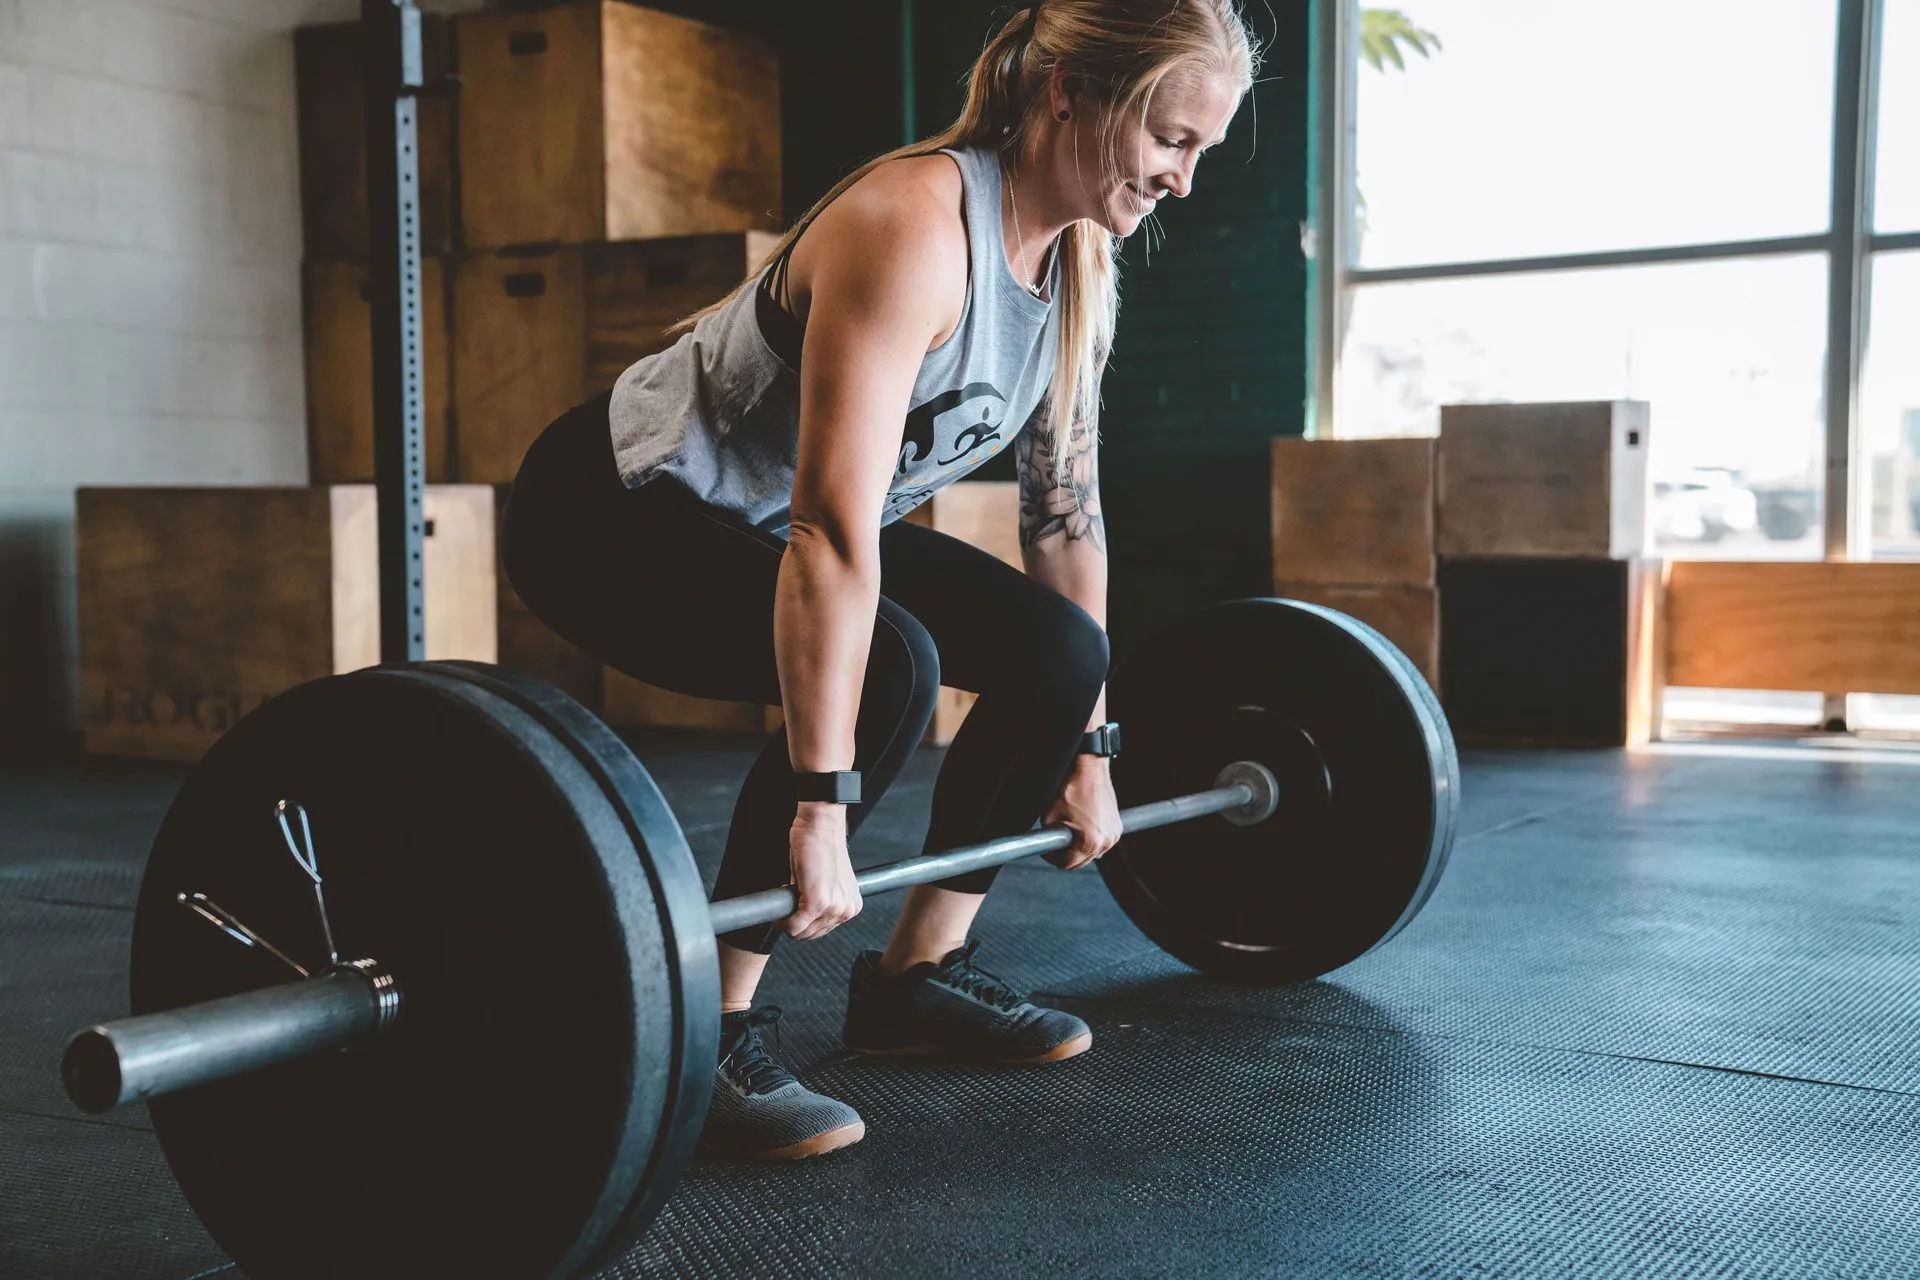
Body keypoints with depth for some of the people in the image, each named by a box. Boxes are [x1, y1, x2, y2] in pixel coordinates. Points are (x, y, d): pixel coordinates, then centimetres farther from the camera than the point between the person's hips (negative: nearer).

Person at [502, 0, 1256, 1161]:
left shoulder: (1079, 267, -2)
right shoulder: (916, 225, -29)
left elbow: (1068, 509, 4)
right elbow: (833, 526, -36)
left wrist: (1085, 748, 6)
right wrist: (821, 802, -38)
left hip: (756, 519, 9)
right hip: (616, 509, -8)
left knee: (1058, 652, -2)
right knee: (884, 665, -32)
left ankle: (918, 977, 12)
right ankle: (709, 1041, -17)